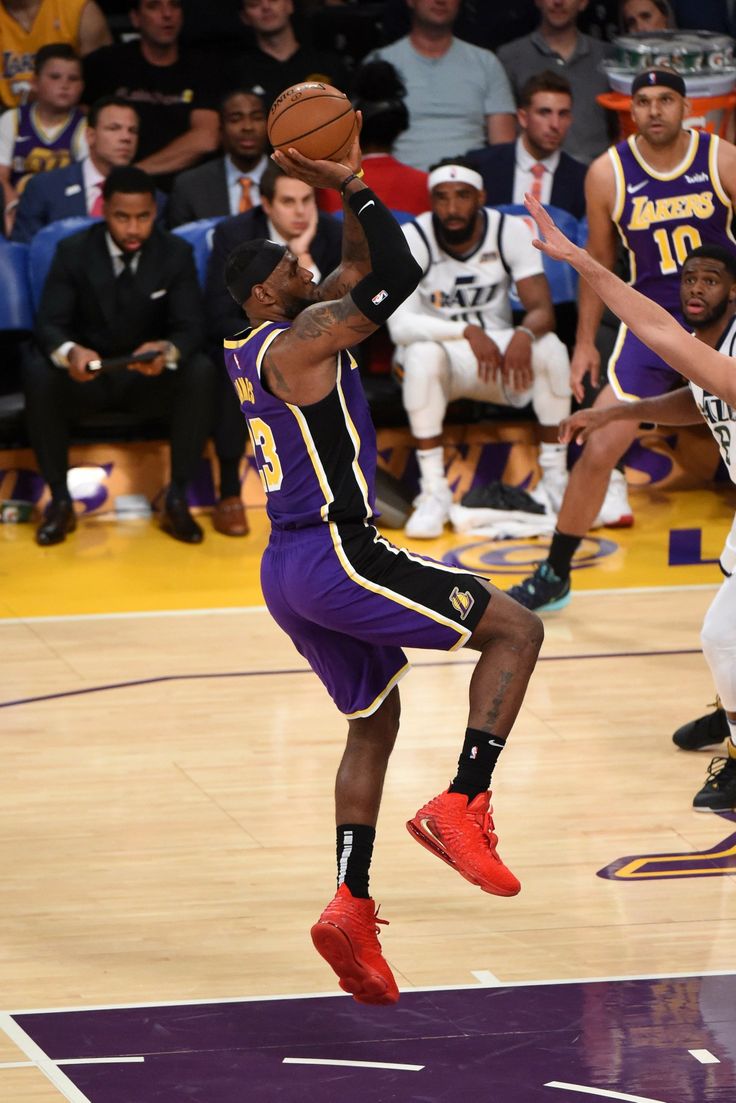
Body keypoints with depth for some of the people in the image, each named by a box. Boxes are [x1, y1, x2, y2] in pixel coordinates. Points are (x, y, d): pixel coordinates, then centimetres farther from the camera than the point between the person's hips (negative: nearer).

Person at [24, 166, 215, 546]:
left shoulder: (176, 254, -6)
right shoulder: (73, 251, -8)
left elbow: (191, 329, -13)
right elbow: (48, 324, -15)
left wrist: (167, 351, -40)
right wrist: (70, 352, -42)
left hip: (151, 376, 1)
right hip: (87, 374, 0)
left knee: (200, 372, -31)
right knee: (38, 372, -32)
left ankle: (176, 499, -22)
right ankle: (60, 500, -20)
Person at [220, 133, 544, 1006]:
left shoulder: (253, 349, 14)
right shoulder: (301, 339, -14)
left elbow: (364, 273, 24)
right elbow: (398, 277, -21)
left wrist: (346, 189, 14)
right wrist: (353, 189, -13)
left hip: (289, 572, 10)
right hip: (337, 556, -10)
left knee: (374, 723, 18)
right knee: (515, 630, -2)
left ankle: (351, 908, 7)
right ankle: (461, 807, -14)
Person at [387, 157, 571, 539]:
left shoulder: (511, 231, -9)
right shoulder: (410, 240, -16)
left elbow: (542, 310, -14)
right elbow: (399, 325, -25)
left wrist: (523, 335, -38)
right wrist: (466, 332, -38)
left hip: (500, 351, 2)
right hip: (443, 354, -2)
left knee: (550, 348, -28)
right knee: (422, 355, -37)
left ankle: (555, 480, -14)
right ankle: (433, 492, -28)